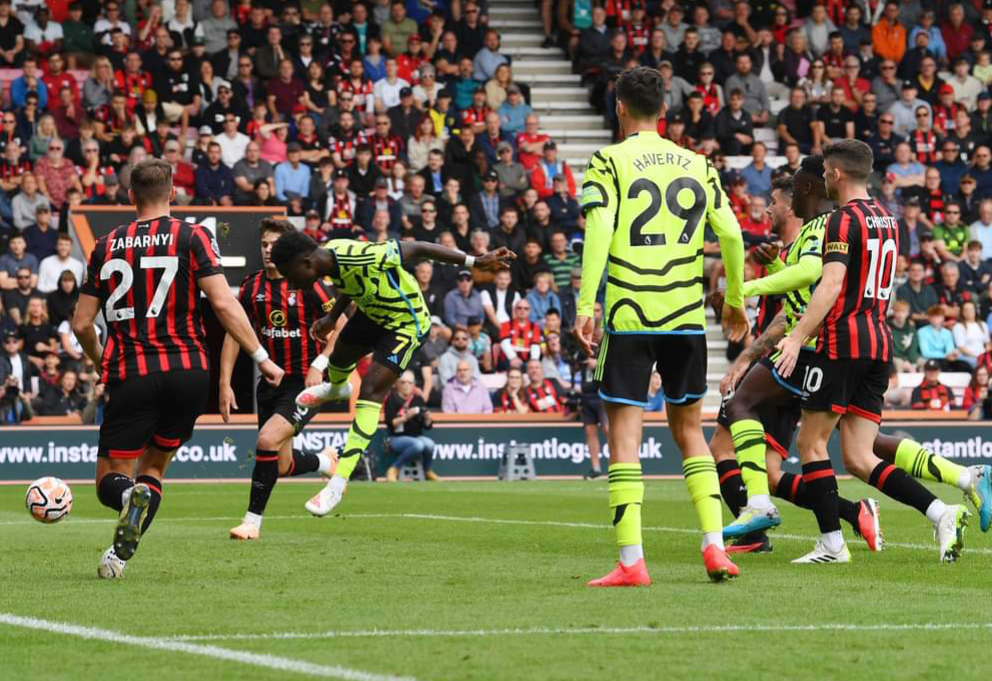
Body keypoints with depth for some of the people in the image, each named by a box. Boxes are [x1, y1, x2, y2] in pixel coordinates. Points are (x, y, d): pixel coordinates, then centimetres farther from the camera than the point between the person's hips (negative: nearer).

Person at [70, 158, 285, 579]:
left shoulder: (106, 247, 8)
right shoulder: (191, 237, 0)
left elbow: (81, 323, 10)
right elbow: (223, 303, -10)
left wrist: (101, 363, 29)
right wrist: (261, 358, -4)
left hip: (130, 375, 0)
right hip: (188, 371, 0)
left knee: (111, 479, 7)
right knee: (153, 466, 19)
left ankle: (133, 496, -30)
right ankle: (120, 554, -1)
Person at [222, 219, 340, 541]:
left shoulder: (308, 283, -13)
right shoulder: (252, 286, 1)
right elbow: (234, 333, 7)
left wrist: (318, 365, -19)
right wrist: (225, 384, 1)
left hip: (306, 382, -6)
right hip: (270, 382, 6)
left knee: (267, 441, -23)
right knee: (281, 466, 9)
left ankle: (253, 520, -10)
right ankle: (325, 461, 42)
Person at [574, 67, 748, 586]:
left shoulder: (608, 163, -2)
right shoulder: (695, 164, 10)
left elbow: (598, 233, -13)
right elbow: (730, 233, 9)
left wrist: (585, 305, -15)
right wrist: (734, 300, 21)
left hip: (629, 315, -4)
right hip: (686, 317, 4)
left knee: (624, 432, -1)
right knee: (688, 428, 16)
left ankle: (631, 561, -8)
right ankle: (715, 548, 7)